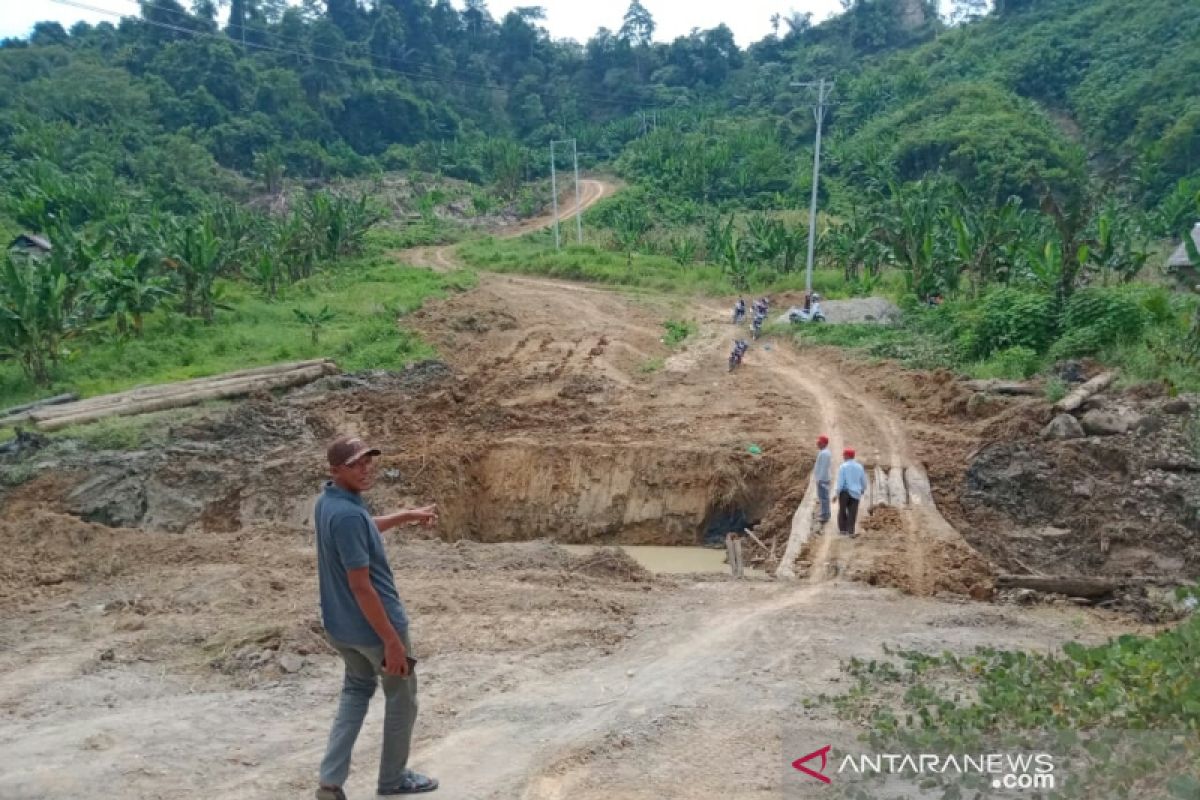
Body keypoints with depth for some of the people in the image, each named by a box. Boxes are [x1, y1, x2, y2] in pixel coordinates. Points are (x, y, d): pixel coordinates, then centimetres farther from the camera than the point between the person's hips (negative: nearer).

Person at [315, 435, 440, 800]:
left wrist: (408, 515, 27)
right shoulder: (347, 514, -29)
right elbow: (360, 586, -29)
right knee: (402, 699, 14)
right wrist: (392, 640, -25)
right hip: (374, 625, -9)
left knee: (357, 690, 26)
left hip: (340, 626, 9)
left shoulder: (328, 500, 1)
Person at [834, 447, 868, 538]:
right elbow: (864, 481, 10)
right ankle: (851, 531, -6)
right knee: (852, 512, 4)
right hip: (855, 493, 2)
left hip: (844, 492, -2)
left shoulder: (842, 467, -11)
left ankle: (843, 529, 23)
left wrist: (837, 493, -9)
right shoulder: (859, 467, 2)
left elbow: (840, 482, -16)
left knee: (842, 511, 16)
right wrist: (863, 490, 29)